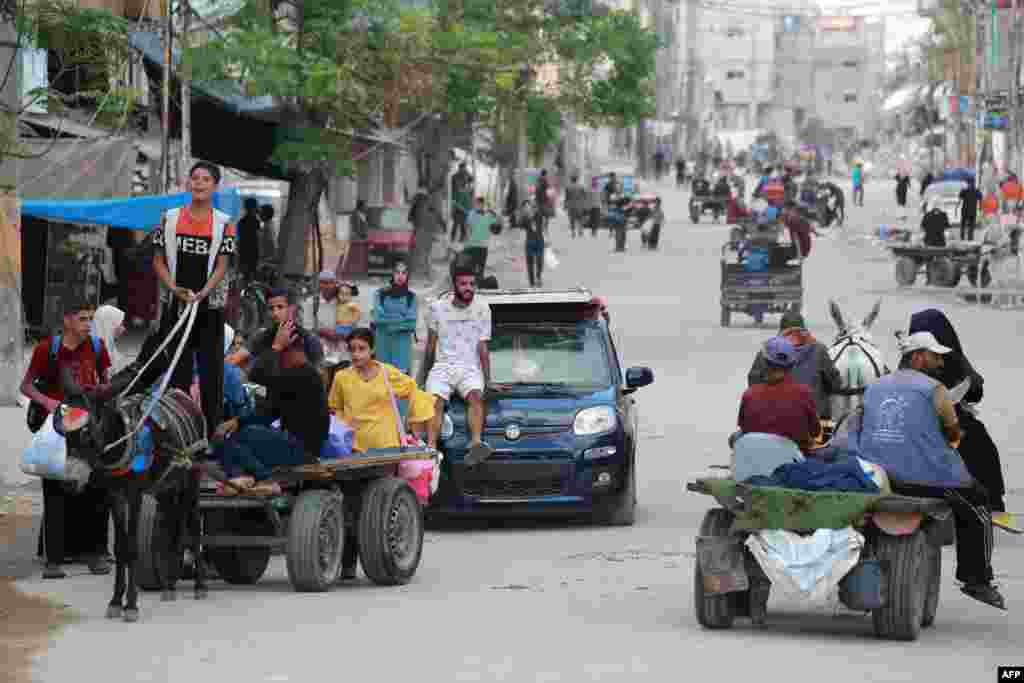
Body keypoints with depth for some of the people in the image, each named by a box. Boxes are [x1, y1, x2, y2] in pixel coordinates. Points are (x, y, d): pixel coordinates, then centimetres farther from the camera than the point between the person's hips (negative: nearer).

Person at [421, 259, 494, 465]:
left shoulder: (482, 309, 6)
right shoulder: (438, 308, 7)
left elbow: (483, 348, 6)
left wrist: (487, 378, 0)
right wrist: (425, 374, 16)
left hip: (470, 367, -1)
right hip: (443, 365, 1)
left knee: (476, 396, -32)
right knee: (436, 401, -28)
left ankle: (476, 444, -50)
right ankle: (431, 448, -42)